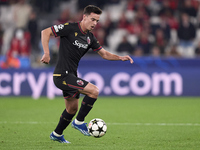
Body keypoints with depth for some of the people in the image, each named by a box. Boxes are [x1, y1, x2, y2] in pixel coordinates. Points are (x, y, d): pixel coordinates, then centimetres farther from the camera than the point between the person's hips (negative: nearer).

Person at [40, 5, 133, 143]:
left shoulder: (90, 38, 9)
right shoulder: (70, 28, -14)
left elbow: (104, 54, 16)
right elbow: (45, 32, -14)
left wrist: (120, 58, -1)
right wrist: (47, 53, -24)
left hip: (71, 75, 9)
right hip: (63, 75, -9)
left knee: (72, 108, 20)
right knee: (94, 91, -18)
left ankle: (57, 134, 38)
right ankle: (79, 122, -4)